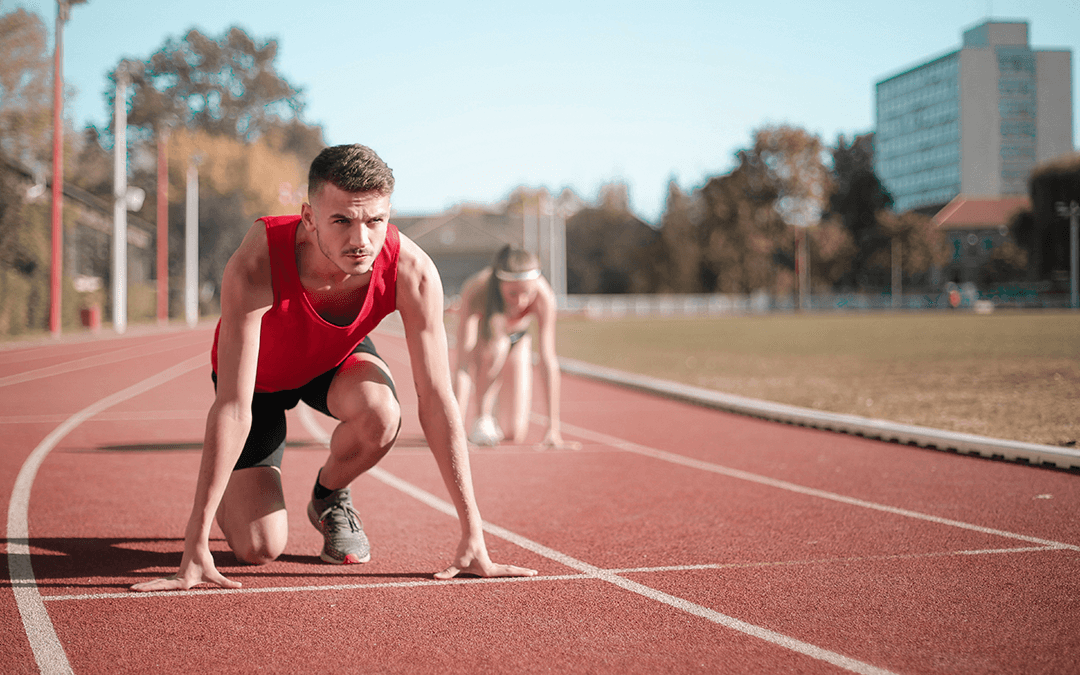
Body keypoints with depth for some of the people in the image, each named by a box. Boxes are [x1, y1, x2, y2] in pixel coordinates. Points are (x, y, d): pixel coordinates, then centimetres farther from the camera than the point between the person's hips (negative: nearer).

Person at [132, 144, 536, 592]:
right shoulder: (256, 266, -41)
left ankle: (329, 497, 1)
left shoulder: (412, 272, -34)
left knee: (381, 415, -34)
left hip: (337, 359, 2)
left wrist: (473, 538, -30)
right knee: (258, 548, -13)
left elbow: (437, 400, -28)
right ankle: (231, 498, 26)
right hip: (260, 374, -2)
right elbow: (233, 407, -40)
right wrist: (196, 545, -41)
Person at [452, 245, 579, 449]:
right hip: (480, 342, -2)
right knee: (497, 343, -39)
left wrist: (553, 429, -36)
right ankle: (482, 416, -17)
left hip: (518, 342, 2)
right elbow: (463, 364, -41)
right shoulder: (475, 291, -39)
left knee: (515, 434, -9)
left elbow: (549, 362, -34)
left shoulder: (543, 296, -36)